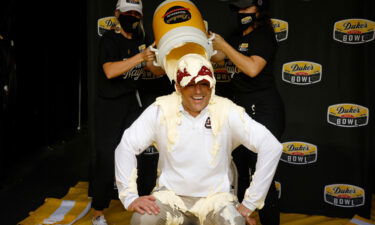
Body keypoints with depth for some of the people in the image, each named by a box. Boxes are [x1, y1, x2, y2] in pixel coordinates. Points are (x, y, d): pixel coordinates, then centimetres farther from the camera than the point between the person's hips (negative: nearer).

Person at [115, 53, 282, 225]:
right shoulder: (161, 110, -6)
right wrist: (130, 197, -12)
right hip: (170, 195, 1)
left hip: (215, 197, 0)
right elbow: (126, 147, -4)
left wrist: (249, 204, -13)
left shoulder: (227, 111, -9)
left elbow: (272, 147, -13)